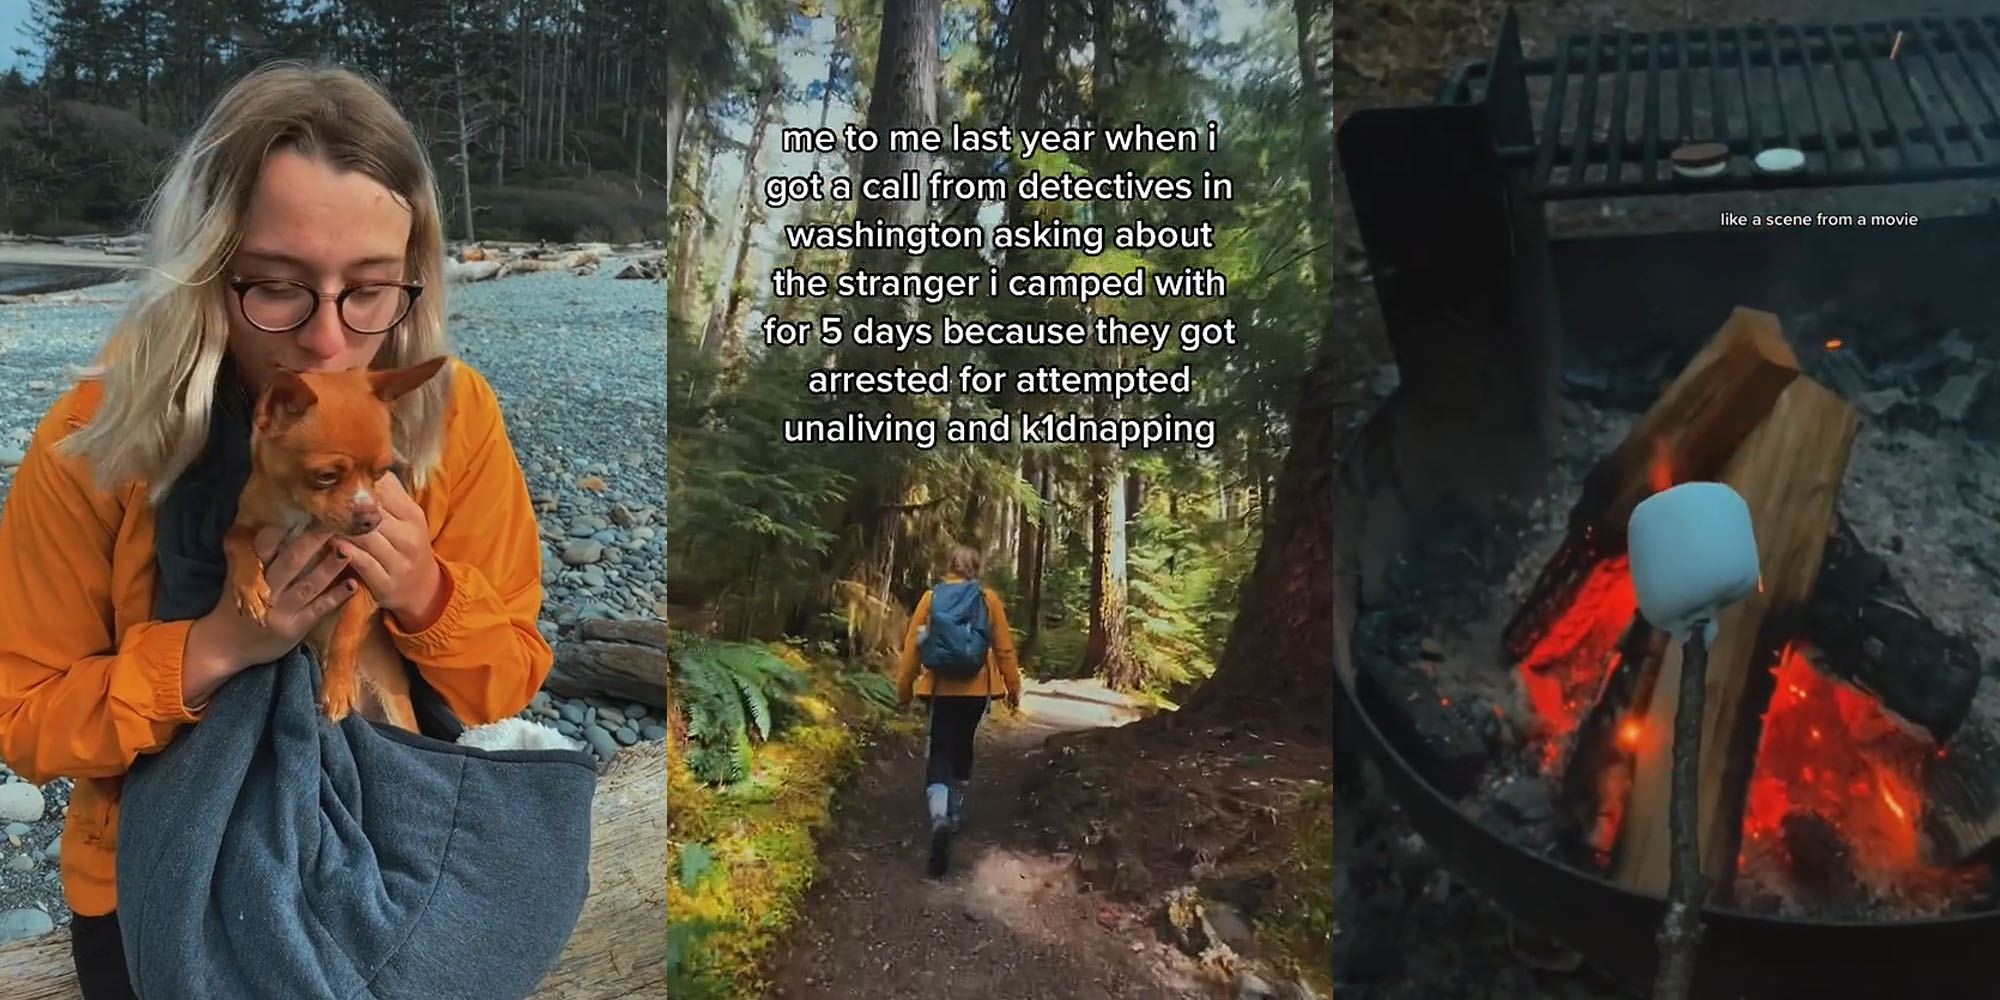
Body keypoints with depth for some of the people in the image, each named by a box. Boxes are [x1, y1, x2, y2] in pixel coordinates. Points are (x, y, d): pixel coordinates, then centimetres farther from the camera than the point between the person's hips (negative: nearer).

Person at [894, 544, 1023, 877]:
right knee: (962, 747, 22)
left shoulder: (931, 597, -1)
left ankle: (940, 817, -27)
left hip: (941, 688, -1)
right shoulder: (989, 599, -1)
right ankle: (957, 811, 32)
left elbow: (912, 647, 1)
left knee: (940, 753, -4)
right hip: (977, 688, 1)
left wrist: (904, 690, 10)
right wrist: (1013, 688, 11)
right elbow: (1004, 649, 1)